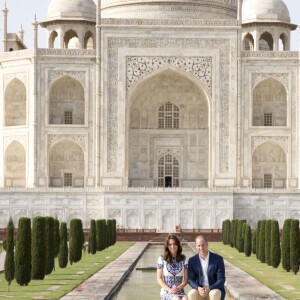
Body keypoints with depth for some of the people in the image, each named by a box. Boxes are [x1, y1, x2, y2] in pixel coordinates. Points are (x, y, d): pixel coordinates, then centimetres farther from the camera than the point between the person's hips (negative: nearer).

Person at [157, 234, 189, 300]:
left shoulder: (183, 259, 8)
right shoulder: (162, 259, 2)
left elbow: (186, 279, 8)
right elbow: (159, 278, 3)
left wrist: (178, 288, -11)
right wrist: (169, 289, -12)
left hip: (180, 291, 2)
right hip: (166, 291, -2)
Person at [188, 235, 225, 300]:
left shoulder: (218, 259, -6)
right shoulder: (192, 261, 2)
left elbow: (221, 280, -8)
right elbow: (190, 280, 1)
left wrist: (209, 289, -24)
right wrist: (198, 288, -21)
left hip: (215, 290, -2)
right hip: (199, 291, 2)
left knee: (214, 294, -37)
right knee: (191, 294, -32)